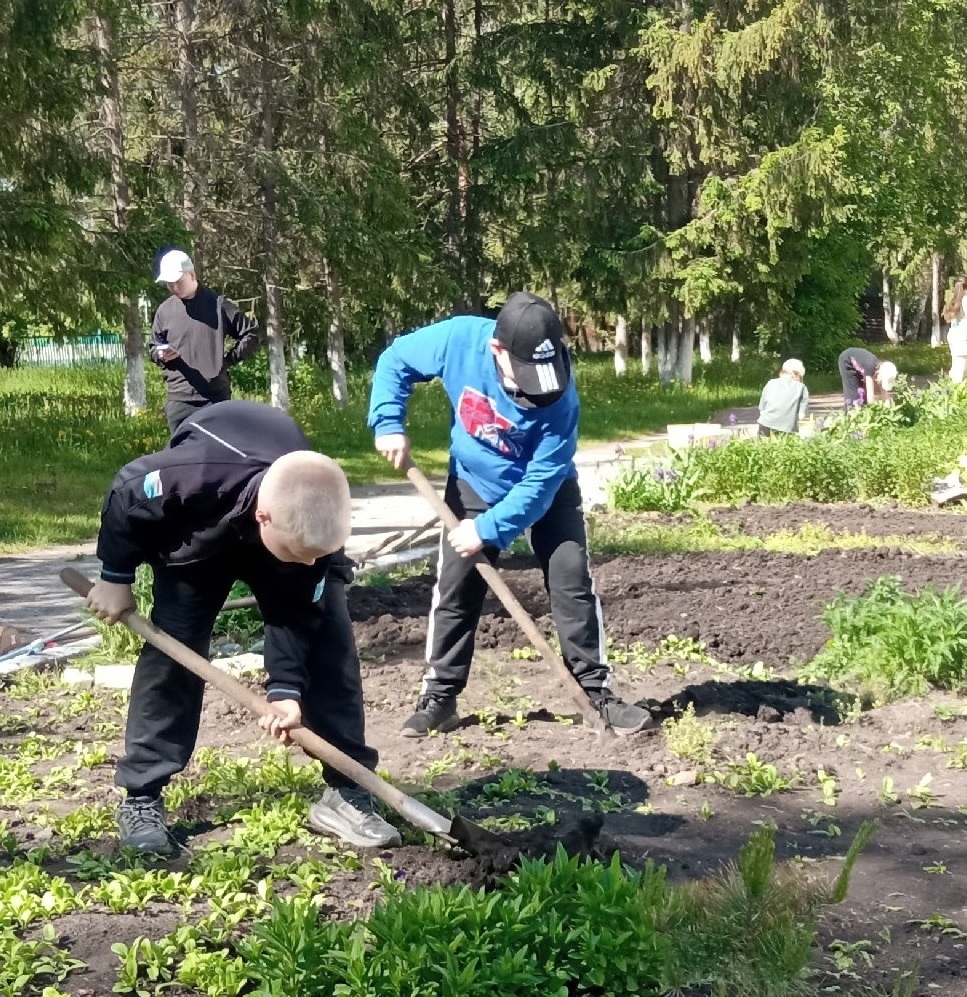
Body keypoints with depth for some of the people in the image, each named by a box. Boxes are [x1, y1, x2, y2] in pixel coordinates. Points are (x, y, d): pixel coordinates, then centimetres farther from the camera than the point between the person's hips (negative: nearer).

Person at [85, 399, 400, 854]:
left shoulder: (315, 519, -37)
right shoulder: (196, 478, -47)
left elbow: (297, 611, -23)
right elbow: (126, 494, -24)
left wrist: (285, 688, -31)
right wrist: (115, 578, -13)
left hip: (280, 530, 2)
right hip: (197, 541, -1)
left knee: (330, 640, -11)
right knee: (172, 648, -12)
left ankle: (346, 793, -5)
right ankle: (141, 799, -1)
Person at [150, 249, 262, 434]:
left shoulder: (218, 305, 1)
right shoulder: (164, 310, 9)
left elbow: (251, 334, 4)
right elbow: (152, 347, 19)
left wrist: (229, 360, -2)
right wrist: (160, 355, -4)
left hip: (215, 398, -2)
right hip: (178, 400, 2)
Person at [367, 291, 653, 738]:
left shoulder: (559, 393, -34)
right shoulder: (459, 339, -29)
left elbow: (541, 480, -28)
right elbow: (395, 361, -11)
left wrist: (489, 530, -29)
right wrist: (389, 424, -22)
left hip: (546, 490, -2)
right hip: (474, 485, 2)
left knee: (572, 583, -7)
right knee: (454, 591, 2)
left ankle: (597, 692, 3)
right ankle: (438, 699, 11)